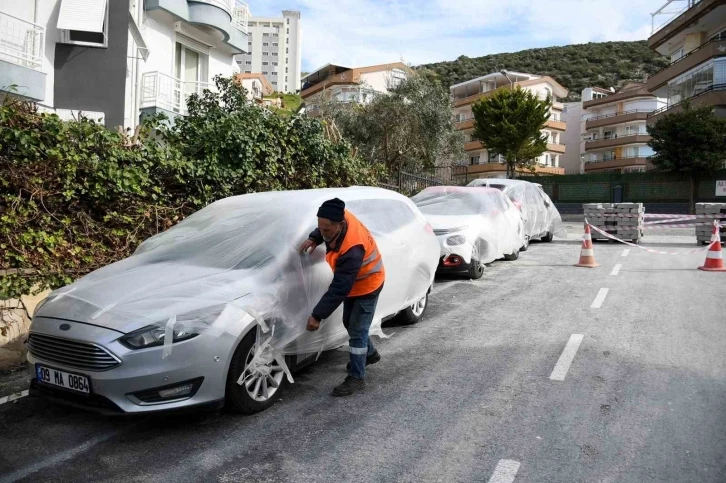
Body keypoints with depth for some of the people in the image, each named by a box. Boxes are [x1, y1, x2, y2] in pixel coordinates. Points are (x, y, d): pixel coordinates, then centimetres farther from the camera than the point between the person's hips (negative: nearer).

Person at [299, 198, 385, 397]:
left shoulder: (352, 249, -43)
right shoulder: (342, 217, -20)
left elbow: (339, 288, -38)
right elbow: (324, 229, 8)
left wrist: (317, 315, -33)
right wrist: (314, 238, -13)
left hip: (367, 285, -9)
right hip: (352, 283, 9)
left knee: (357, 331, -4)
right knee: (349, 323, 22)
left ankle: (356, 378, 9)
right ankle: (369, 353, 44)